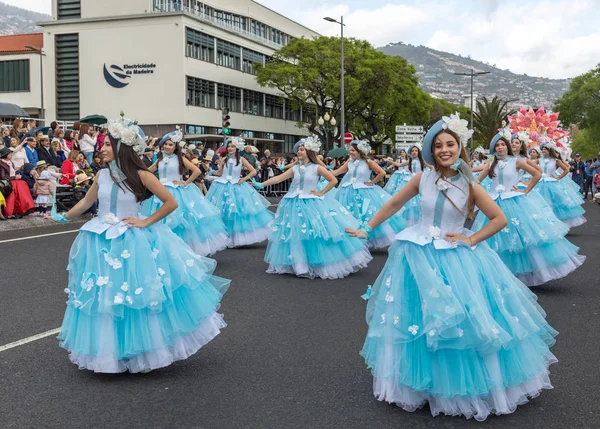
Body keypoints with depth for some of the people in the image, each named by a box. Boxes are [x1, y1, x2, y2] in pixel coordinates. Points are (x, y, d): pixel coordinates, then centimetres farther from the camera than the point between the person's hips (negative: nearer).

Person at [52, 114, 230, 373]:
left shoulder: (141, 175, -11)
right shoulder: (102, 175, 2)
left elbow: (171, 203, -9)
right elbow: (87, 202, 19)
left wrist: (146, 222, -11)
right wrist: (65, 218, 28)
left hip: (134, 244, -4)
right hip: (103, 244, 4)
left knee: (139, 296, 4)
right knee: (104, 298, 8)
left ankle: (142, 352, 22)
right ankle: (108, 353, 24)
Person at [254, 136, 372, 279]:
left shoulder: (317, 168, -4)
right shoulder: (295, 168, 6)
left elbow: (333, 180, -4)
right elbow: (278, 178, 3)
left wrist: (321, 193, -6)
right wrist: (261, 184, -3)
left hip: (312, 204, -4)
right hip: (295, 205, 4)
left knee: (315, 233, -2)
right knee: (296, 236, 5)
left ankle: (318, 265, 11)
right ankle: (299, 264, 17)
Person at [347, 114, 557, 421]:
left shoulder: (469, 186, -5)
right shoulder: (422, 179, -3)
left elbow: (500, 219, 0)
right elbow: (393, 204, 9)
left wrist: (471, 240, -8)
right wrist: (368, 229, 12)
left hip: (458, 259, -1)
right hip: (419, 257, 1)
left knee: (467, 322, 1)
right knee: (420, 318, 6)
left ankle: (469, 387, 21)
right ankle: (422, 383, 24)